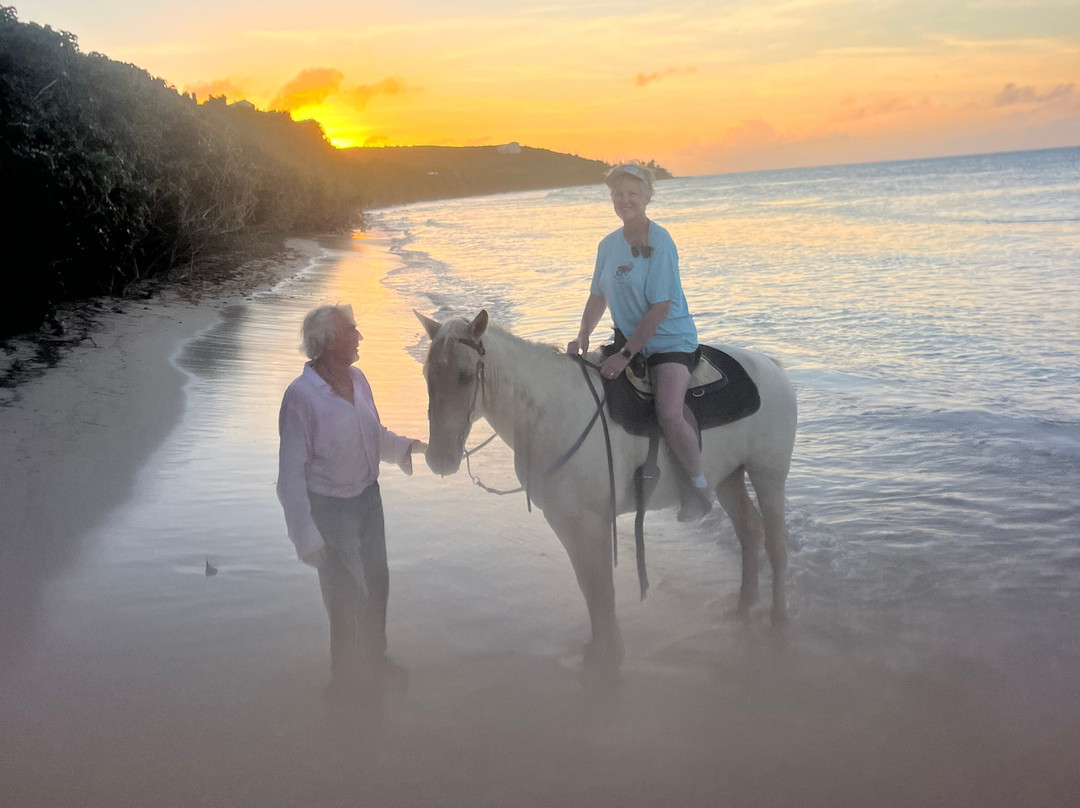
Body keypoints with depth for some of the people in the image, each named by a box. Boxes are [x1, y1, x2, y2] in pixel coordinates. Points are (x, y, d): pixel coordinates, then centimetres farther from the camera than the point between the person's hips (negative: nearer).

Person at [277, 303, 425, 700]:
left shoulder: (357, 379, -5)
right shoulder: (301, 396, -25)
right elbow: (291, 474, -20)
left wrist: (408, 446, -7)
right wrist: (307, 538, -19)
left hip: (368, 496, 7)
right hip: (330, 509, -7)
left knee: (377, 582, 21)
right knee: (345, 596, 8)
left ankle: (374, 659, 46)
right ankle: (345, 679, 32)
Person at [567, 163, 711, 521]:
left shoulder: (660, 242, -16)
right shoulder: (609, 244, 5)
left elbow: (660, 307, -20)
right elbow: (598, 297, 12)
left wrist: (626, 354, -23)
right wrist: (582, 336, -6)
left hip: (670, 340, -8)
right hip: (627, 339, 8)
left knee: (669, 414, -27)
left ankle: (701, 486, -3)